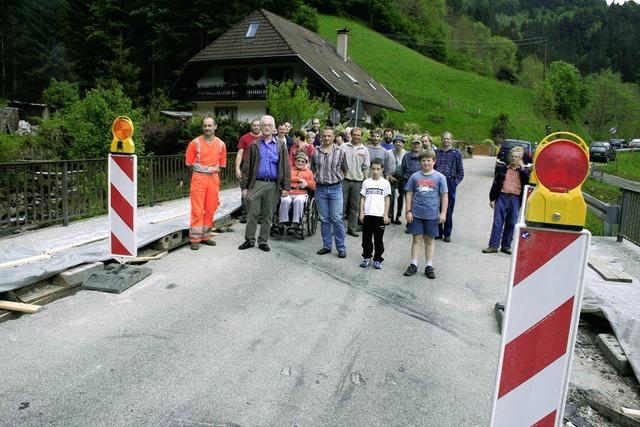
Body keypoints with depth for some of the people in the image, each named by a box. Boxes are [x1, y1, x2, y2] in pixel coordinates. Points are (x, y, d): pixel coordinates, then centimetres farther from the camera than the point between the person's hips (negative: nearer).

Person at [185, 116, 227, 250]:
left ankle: (205, 236, 20)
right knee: (197, 209, -5)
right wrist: (200, 171, 1)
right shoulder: (195, 143, -3)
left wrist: (215, 170, 2)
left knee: (210, 209, 8)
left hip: (214, 178, 3)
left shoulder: (221, 144, 5)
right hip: (198, 178, -3)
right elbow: (189, 163, 1)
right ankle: (195, 239, 0)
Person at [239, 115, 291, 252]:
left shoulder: (280, 146, 7)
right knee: (252, 213, 1)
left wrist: (286, 187, -3)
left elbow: (286, 167, 4)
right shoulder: (254, 145, 6)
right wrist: (245, 186, 1)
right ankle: (249, 240, 14)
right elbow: (247, 167, 6)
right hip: (256, 184, 0)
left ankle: (263, 241, 19)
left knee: (267, 215, 8)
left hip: (273, 185, 0)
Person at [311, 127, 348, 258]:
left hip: (335, 188, -2)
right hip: (320, 189, 2)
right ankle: (327, 246, 18)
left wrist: (337, 178, 10)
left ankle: (341, 247, 5)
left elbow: (344, 170, 12)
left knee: (337, 219, -5)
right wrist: (318, 179, 11)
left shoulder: (340, 152, 2)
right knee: (324, 219, 8)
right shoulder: (316, 152, 6)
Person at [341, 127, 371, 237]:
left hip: (357, 181, 2)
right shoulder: (344, 147, 3)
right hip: (344, 179, -2)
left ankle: (352, 228, 15)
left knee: (354, 207, 7)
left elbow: (366, 168, 9)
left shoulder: (364, 150, 8)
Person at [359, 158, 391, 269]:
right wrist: (361, 213, 1)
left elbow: (387, 199, 3)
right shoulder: (366, 182, 6)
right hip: (367, 214, 2)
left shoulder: (385, 183, 3)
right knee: (366, 238, 7)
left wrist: (385, 215, -3)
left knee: (378, 239, 5)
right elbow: (362, 198, 8)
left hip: (379, 215, -1)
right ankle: (367, 258, 19)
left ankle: (378, 260, 14)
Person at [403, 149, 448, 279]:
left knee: (430, 240, 9)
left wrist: (443, 213, -5)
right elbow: (409, 194, 5)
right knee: (417, 239, 7)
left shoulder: (440, 177, -1)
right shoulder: (415, 176, 2)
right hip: (416, 214, 1)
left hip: (432, 215, -1)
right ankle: (413, 265, 17)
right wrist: (408, 211, 0)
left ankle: (429, 266, 18)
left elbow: (444, 196, 0)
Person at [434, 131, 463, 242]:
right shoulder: (436, 152, 12)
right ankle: (438, 232, 16)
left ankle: (447, 234, 12)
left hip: (450, 183, -2)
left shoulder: (456, 153, 6)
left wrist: (455, 183, -6)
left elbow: (460, 171, 5)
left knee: (448, 211, 2)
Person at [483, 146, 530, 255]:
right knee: (497, 222, -2)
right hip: (502, 197, 0)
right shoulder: (503, 169, 10)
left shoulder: (524, 171, 8)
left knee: (511, 224, 5)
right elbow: (495, 184, 9)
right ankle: (493, 246, 1)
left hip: (515, 199, 0)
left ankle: (506, 246, 15)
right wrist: (492, 199, 4)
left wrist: (522, 168, -9)